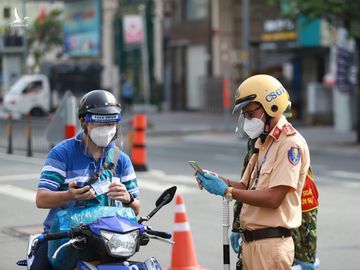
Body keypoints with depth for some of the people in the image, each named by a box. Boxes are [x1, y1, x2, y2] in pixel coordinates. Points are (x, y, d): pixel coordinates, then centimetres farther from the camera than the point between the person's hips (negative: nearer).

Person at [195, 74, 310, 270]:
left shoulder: (290, 143, -13)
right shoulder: (263, 143, 18)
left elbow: (273, 198, -20)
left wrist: (227, 190, -18)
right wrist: (218, 180, -2)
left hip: (271, 244, -9)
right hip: (250, 243, 9)